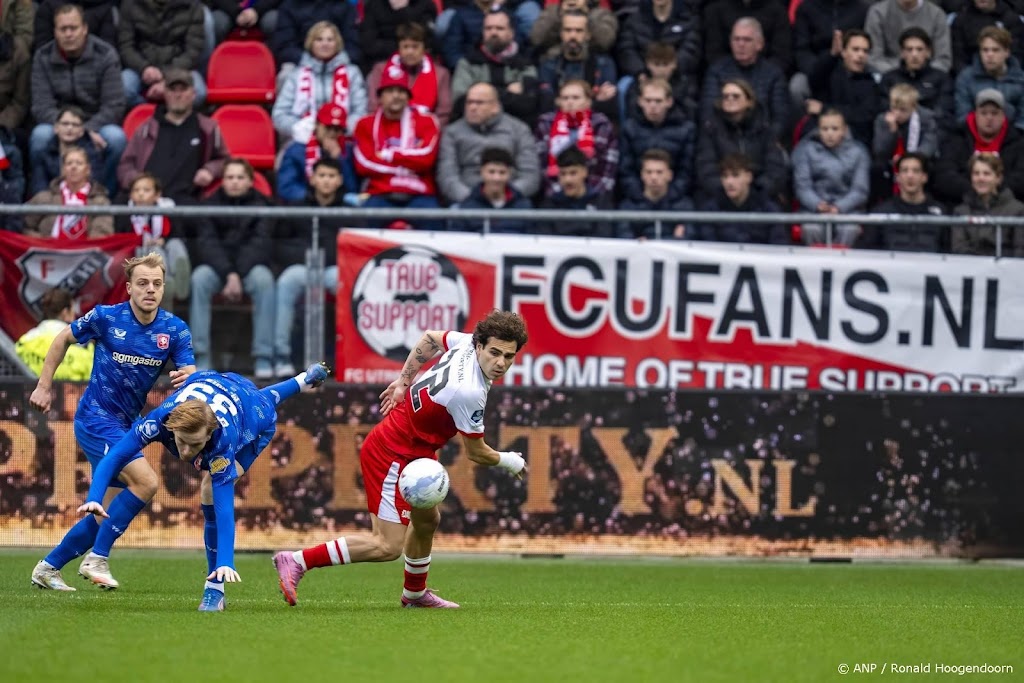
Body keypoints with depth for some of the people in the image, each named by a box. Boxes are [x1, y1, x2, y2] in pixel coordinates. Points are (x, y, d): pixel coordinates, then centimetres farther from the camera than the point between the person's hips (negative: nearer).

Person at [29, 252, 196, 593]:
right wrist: (44, 385, 5)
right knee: (145, 481, -24)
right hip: (96, 418, -6)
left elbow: (190, 375, -9)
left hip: (125, 425, 6)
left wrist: (187, 377, -33)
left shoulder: (175, 329, -5)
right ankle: (97, 558, -14)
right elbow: (63, 338, 3)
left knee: (108, 514, 8)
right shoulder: (106, 317, -13)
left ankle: (48, 568, 24)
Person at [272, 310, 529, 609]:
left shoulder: (468, 342, -7)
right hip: (394, 456, -10)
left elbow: (430, 338, 16)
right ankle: (297, 561, -9)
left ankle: (414, 593, 50)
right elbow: (476, 453, -16)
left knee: (427, 520, 28)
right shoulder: (469, 393, -31)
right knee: (388, 546, -13)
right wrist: (510, 462, 2)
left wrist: (403, 382, 20)